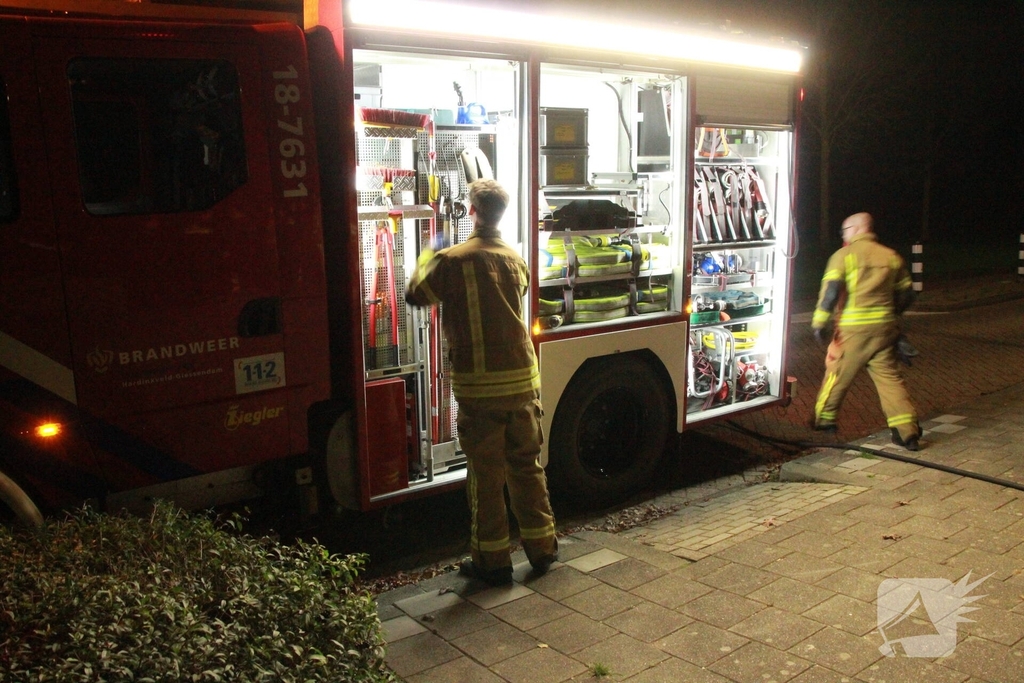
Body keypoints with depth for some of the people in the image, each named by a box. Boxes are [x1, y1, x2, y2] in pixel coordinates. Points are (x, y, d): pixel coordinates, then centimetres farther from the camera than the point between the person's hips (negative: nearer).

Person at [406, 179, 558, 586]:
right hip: (522, 380, 5)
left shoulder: (452, 261, -10)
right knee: (527, 465, 16)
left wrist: (424, 261, 25)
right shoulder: (515, 261, 6)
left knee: (486, 474, 5)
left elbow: (416, 295, 4)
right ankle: (541, 548, 25)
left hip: (478, 385, -4)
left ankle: (493, 560, 15)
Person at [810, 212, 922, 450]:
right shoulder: (891, 256, 11)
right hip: (885, 328, 4)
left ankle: (824, 418, 24)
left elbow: (831, 291, -13)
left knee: (838, 374, 10)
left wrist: (819, 323, -7)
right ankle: (907, 431, 0)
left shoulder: (844, 255, -3)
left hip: (853, 329, -4)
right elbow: (906, 294, 14)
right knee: (889, 376, 6)